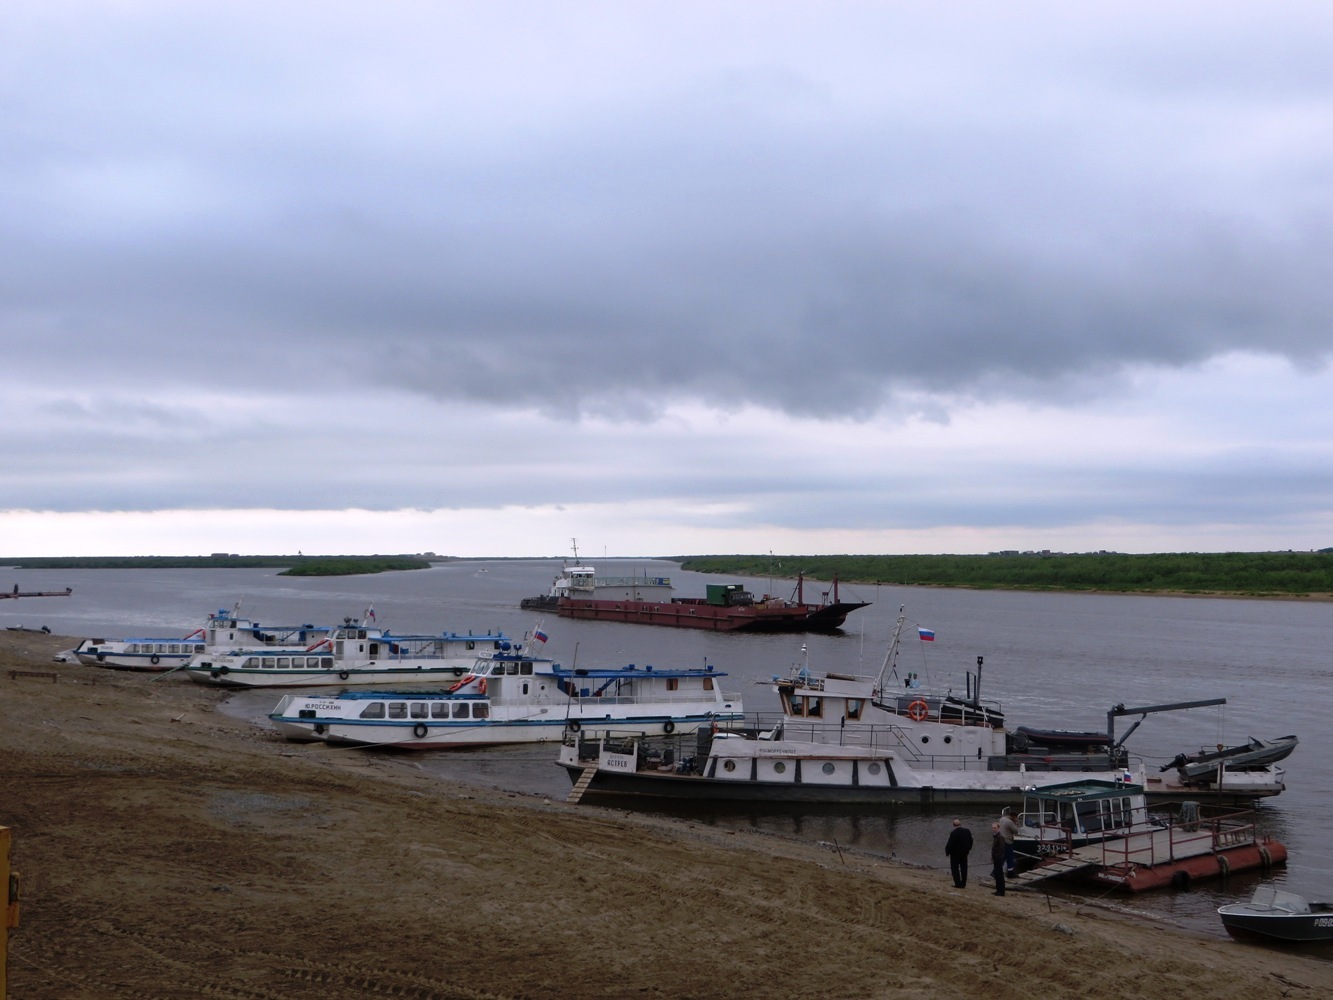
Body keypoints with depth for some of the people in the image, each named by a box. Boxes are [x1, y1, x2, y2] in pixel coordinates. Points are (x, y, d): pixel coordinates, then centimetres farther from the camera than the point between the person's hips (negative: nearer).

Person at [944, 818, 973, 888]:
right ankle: (963, 884, 17)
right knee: (963, 868, 13)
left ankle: (958, 884, 2)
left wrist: (947, 851, -5)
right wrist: (968, 849, 21)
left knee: (955, 868, 5)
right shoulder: (967, 831, -3)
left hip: (955, 853, -6)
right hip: (964, 853, 6)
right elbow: (970, 841, 8)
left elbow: (950, 844, -20)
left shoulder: (953, 833, -23)